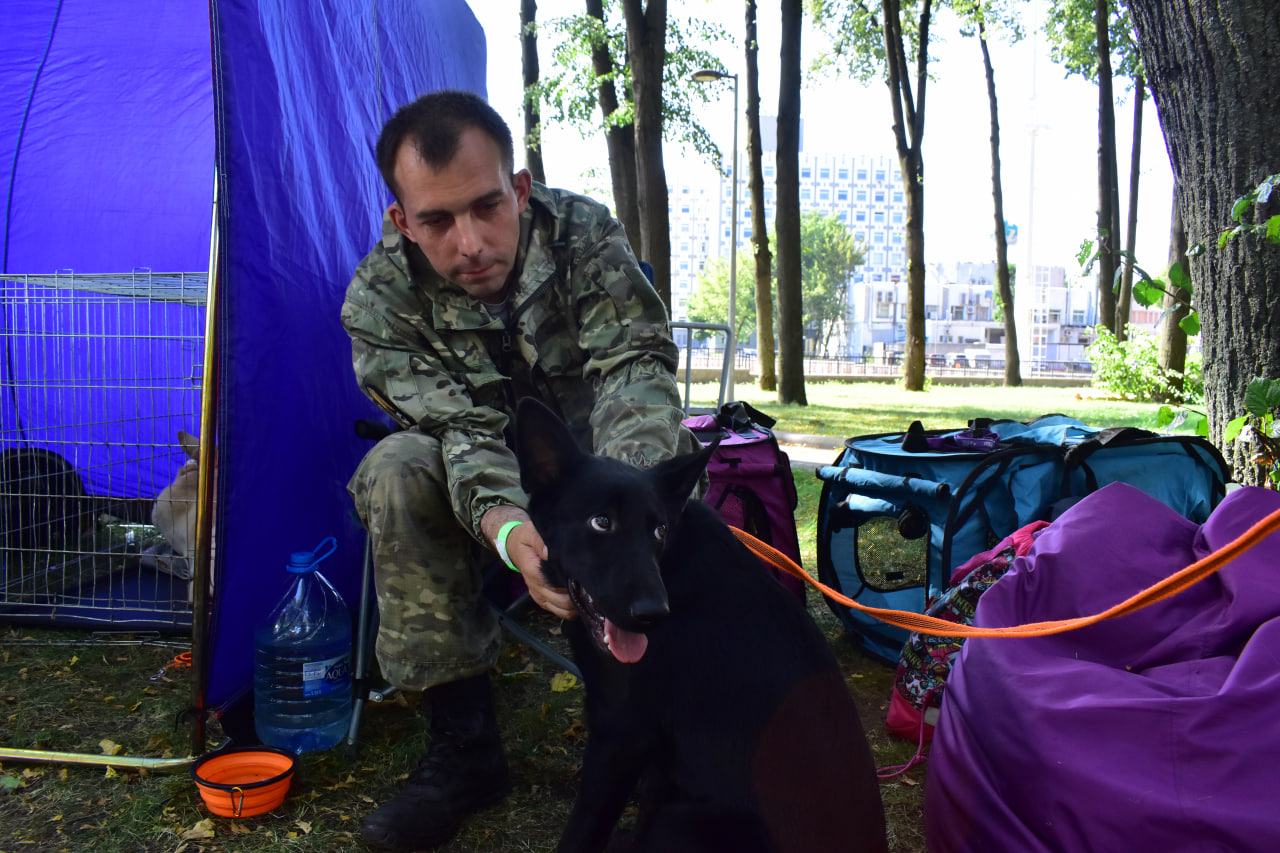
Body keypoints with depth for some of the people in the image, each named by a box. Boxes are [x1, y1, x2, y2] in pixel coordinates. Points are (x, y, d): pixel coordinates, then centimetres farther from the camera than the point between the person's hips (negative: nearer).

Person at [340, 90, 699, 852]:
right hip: (477, 488, 0)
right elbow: (462, 428, -26)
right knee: (396, 471, -31)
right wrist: (505, 525, -50)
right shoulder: (380, 300, -17)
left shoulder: (583, 233, -16)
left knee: (659, 444, -32)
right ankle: (464, 738, -19)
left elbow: (635, 364, -26)